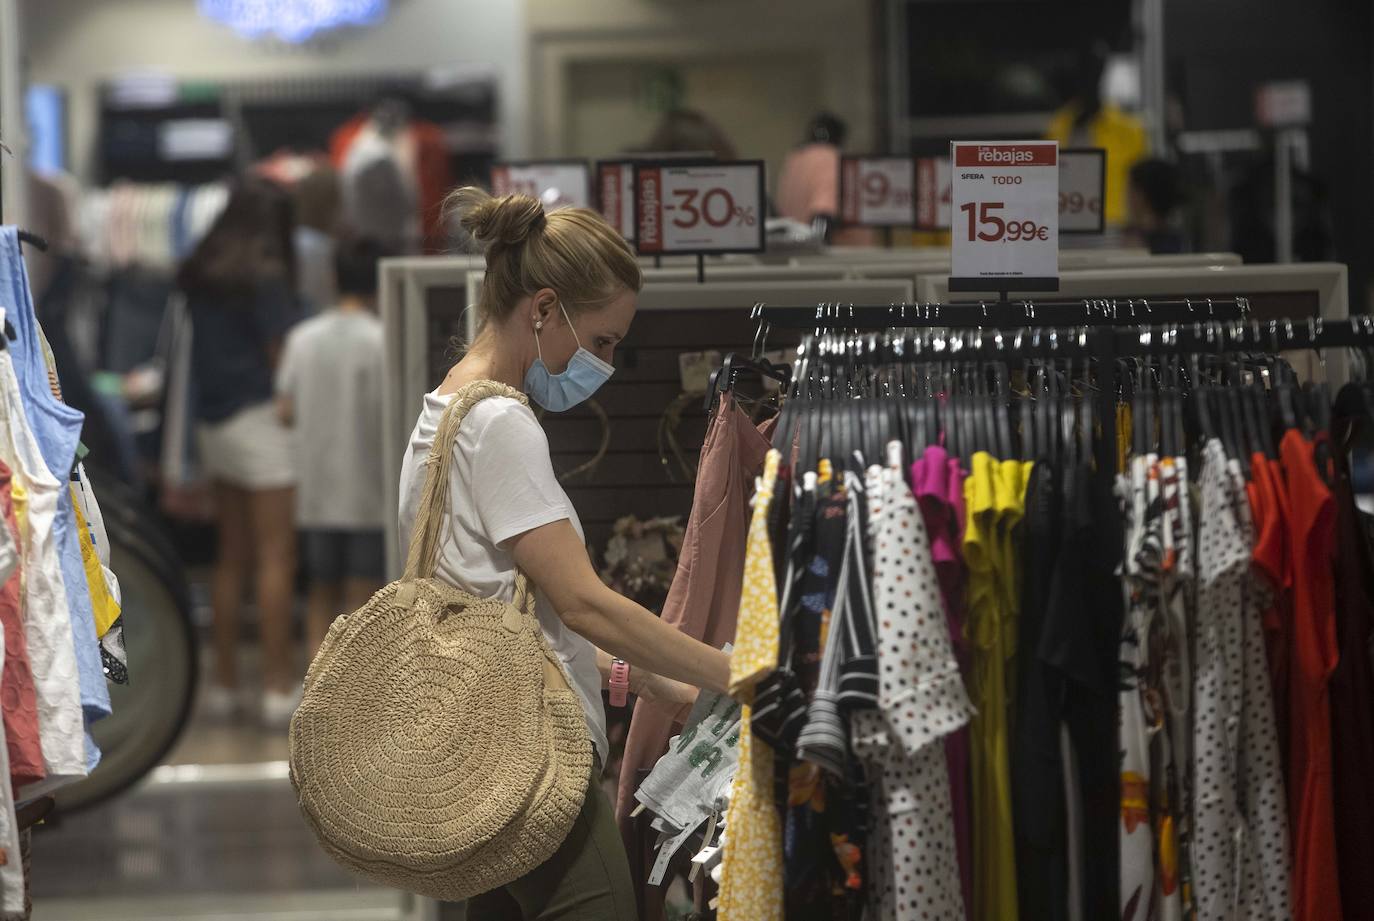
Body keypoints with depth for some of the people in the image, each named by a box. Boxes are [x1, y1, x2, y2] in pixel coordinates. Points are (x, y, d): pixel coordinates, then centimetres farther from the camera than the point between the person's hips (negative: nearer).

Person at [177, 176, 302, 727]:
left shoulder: (200, 275, 9)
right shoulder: (266, 276, -12)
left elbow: (190, 352, 14)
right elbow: (281, 355, -13)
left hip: (213, 421, 7)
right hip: (260, 416, -7)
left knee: (231, 556, 13)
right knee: (276, 557, -5)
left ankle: (224, 683, 16)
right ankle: (278, 686, -6)